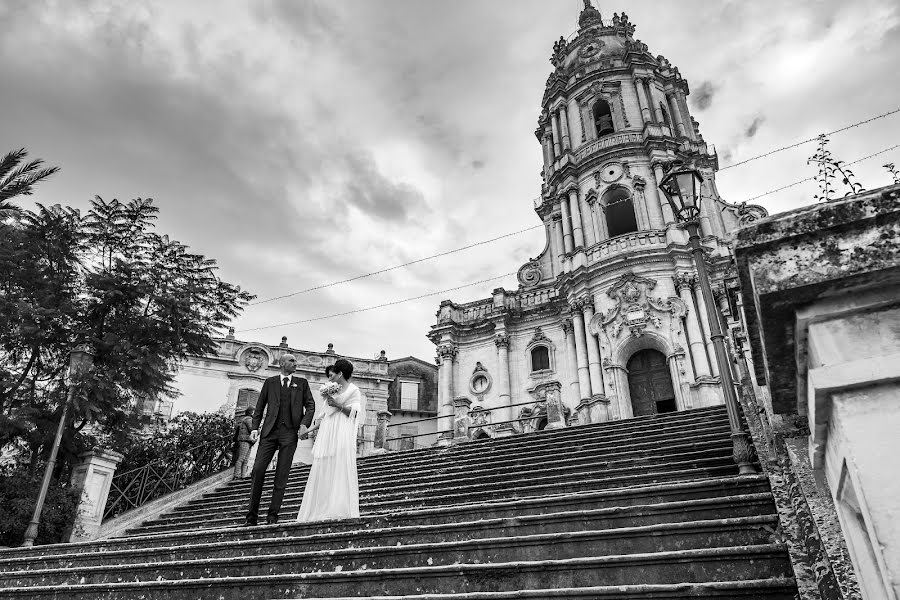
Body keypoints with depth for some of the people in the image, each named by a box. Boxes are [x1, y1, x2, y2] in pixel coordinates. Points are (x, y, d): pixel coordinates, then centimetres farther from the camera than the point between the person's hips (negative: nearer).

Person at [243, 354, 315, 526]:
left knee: (282, 475, -1)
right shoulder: (270, 382, 13)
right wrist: (255, 427, 0)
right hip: (270, 431, 0)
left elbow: (310, 405, 9)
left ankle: (273, 514, 7)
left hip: (290, 433, 0)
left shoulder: (302, 383, 13)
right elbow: (259, 406, 12)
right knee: (258, 470, -6)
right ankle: (252, 514, 4)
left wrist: (304, 423, -7)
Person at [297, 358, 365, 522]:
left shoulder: (353, 390, 4)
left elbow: (355, 412, -7)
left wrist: (338, 405, -17)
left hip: (342, 434, -7)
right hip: (327, 433, 7)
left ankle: (342, 510, -12)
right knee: (323, 470, -1)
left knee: (341, 469, -12)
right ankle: (322, 510, 0)